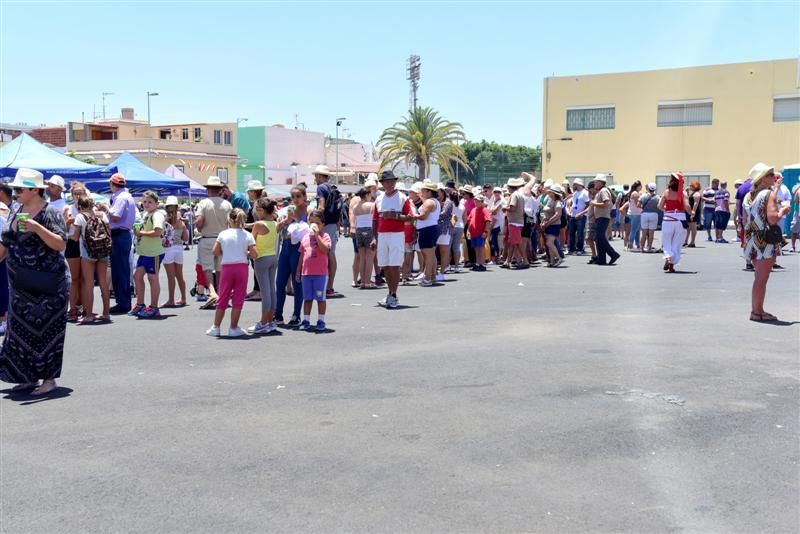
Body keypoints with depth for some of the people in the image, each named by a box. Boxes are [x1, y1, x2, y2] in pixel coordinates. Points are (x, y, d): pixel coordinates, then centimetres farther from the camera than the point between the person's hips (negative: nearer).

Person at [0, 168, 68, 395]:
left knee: (45, 330, -2)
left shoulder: (50, 213, -10)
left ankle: (49, 379, 7)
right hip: (20, 284, 7)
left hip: (45, 285, -7)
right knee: (21, 330, 10)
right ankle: (28, 377, 20)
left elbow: (61, 244, -19)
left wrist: (37, 228, -29)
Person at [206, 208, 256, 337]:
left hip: (227, 267, 1)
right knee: (238, 299, 5)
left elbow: (215, 251, 2)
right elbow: (254, 254, -6)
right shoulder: (247, 235, -2)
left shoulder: (223, 234, 1)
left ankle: (215, 327, 17)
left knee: (222, 299, 11)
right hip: (242, 267, -1)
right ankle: (233, 328, 8)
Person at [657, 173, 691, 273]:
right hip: (680, 220, 0)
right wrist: (690, 213, 5)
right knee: (676, 244, 10)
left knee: (666, 242, 13)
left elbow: (660, 206, -2)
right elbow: (687, 206, -15)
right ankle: (672, 264, 7)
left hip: (668, 219, 1)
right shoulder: (683, 193, -4)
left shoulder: (666, 192, 1)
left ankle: (667, 258, -14)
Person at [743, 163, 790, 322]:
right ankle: (757, 312, 1)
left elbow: (745, 221, 15)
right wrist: (782, 211, -3)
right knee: (762, 279, -3)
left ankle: (757, 310, 21)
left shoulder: (750, 196, 11)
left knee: (759, 277, 16)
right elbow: (772, 219, -21)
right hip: (766, 242, -8)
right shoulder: (770, 194, -11)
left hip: (753, 240, 8)